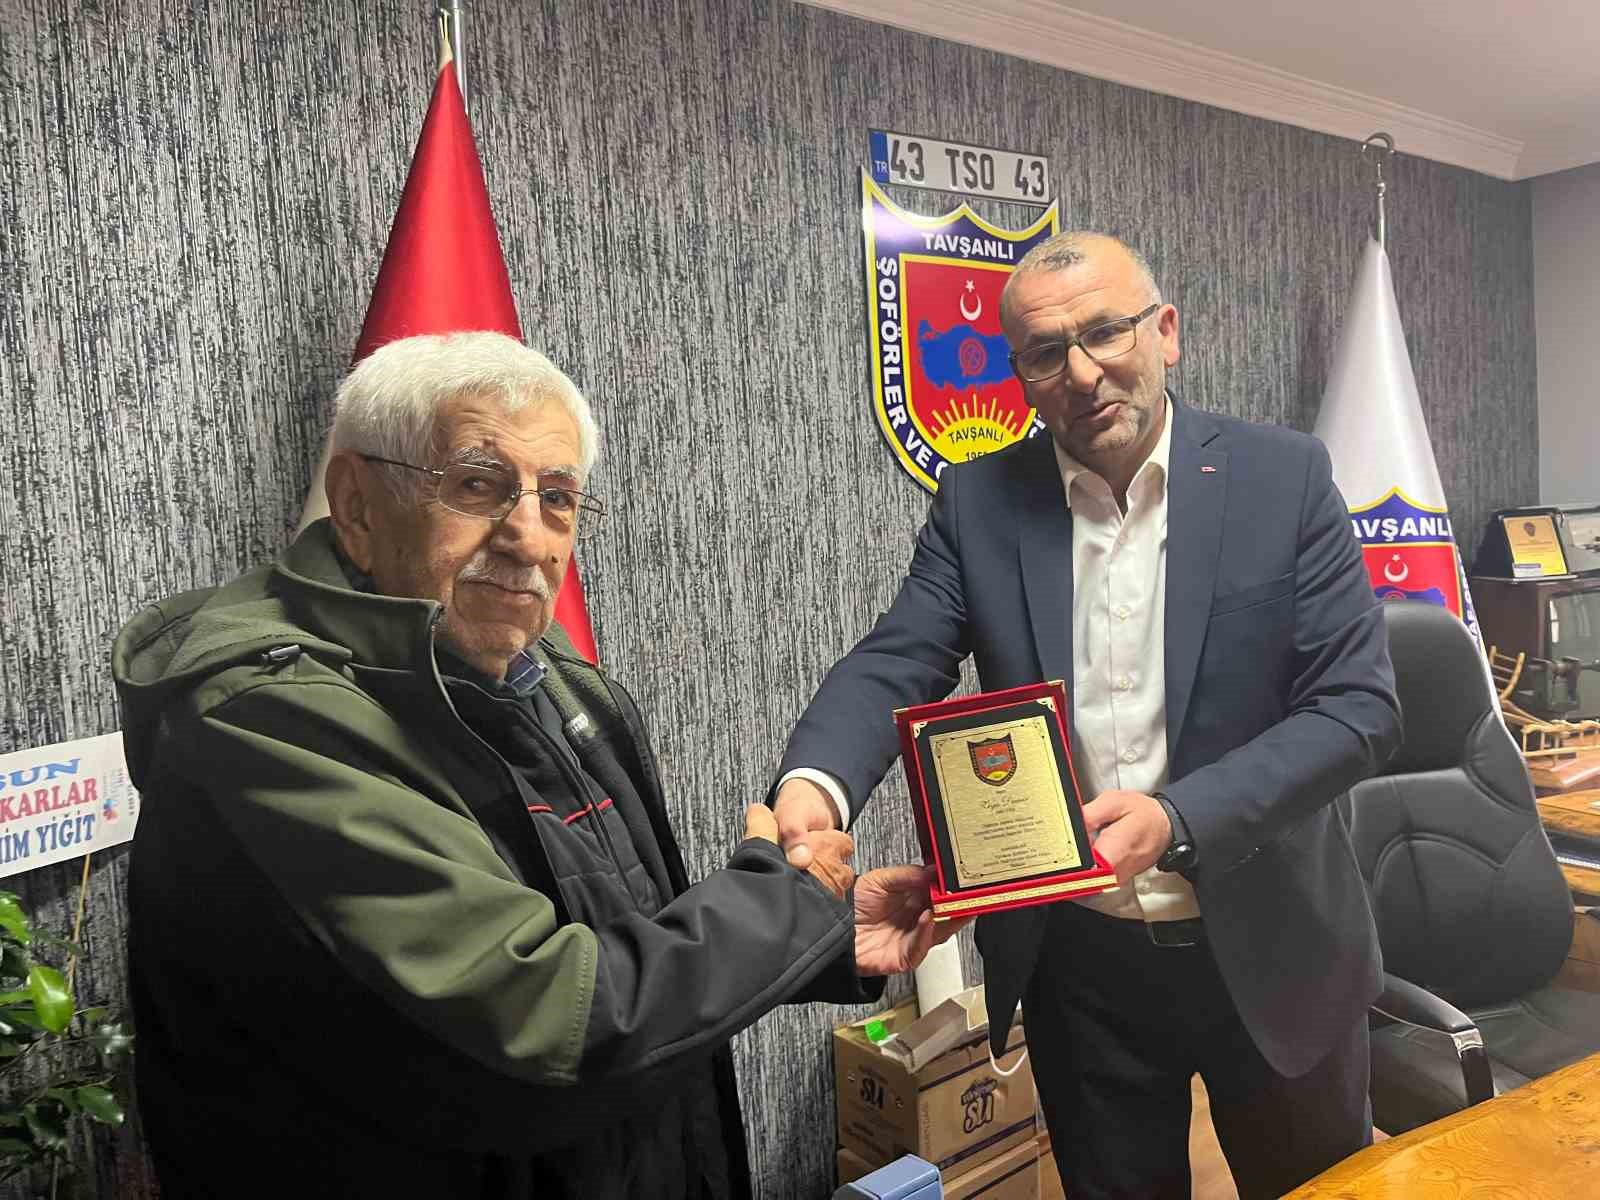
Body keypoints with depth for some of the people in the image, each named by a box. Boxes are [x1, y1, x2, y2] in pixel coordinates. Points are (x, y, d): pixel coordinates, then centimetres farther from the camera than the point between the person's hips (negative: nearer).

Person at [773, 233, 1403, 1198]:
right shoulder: (979, 500, -4)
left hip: (1270, 950, 0)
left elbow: (1359, 707, -12)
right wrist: (817, 781, -32)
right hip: (1078, 963, 1)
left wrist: (1178, 818, -27)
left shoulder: (1284, 477, -9)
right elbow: (896, 663, -11)